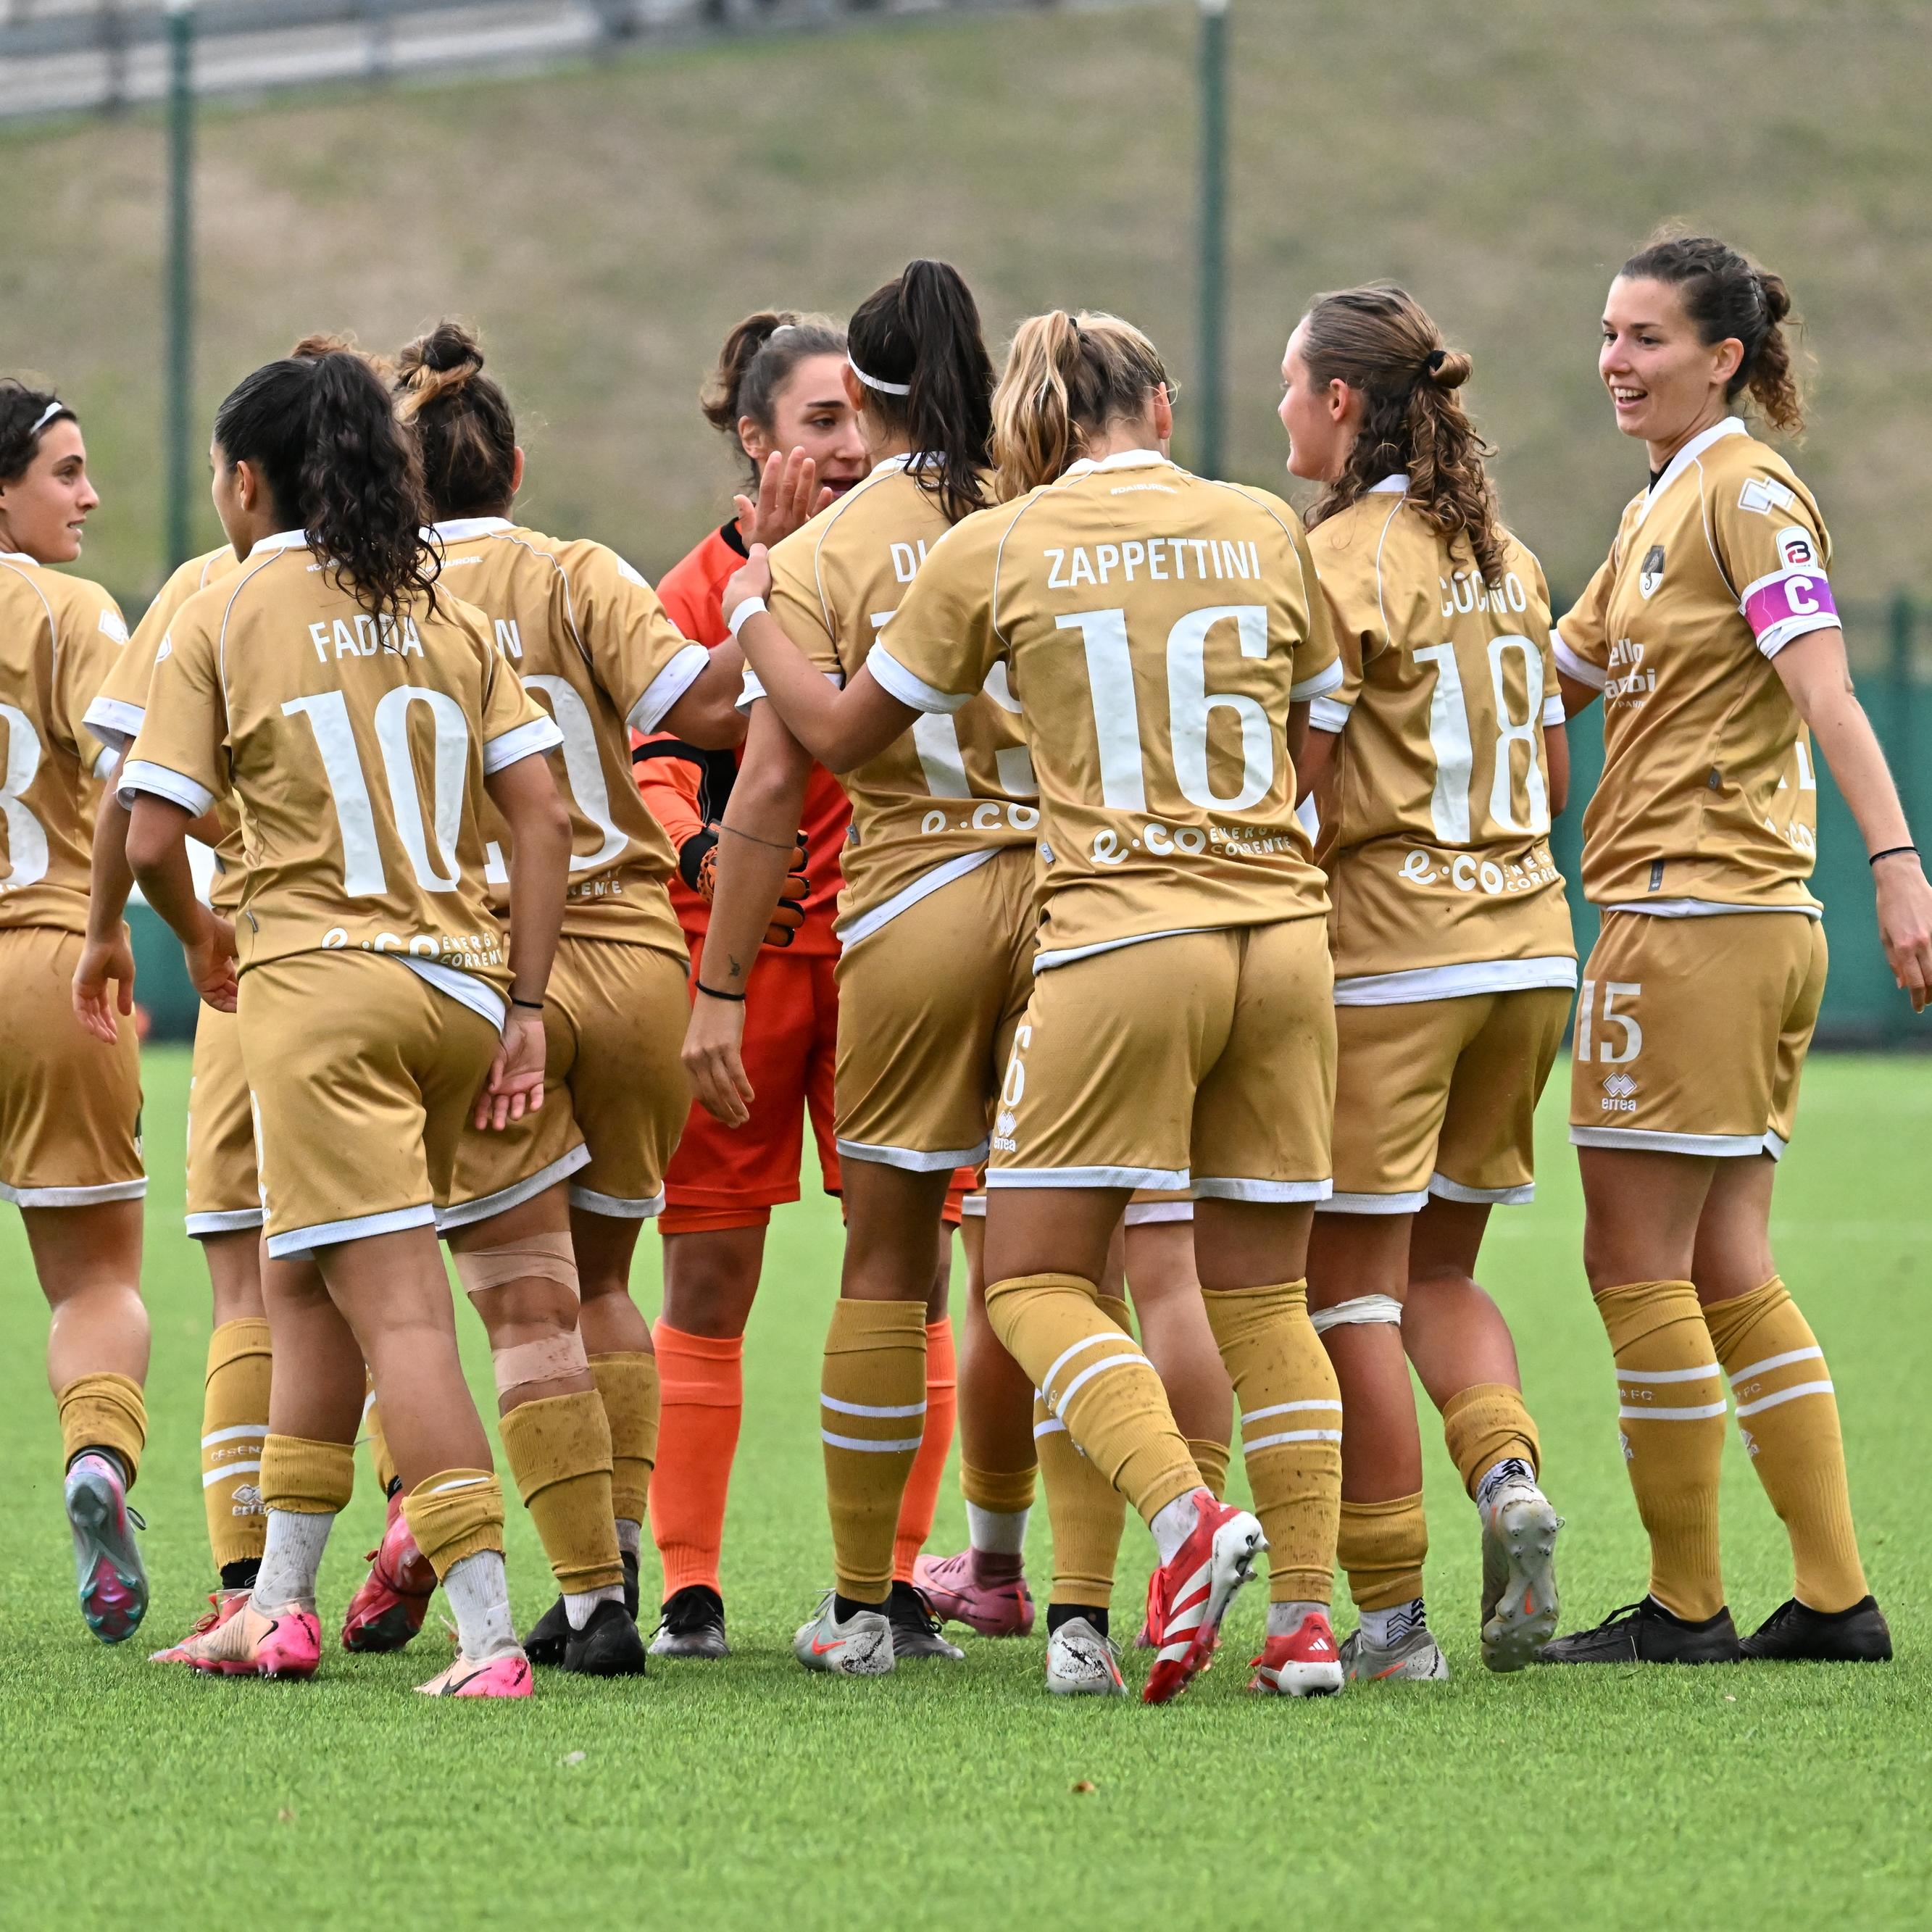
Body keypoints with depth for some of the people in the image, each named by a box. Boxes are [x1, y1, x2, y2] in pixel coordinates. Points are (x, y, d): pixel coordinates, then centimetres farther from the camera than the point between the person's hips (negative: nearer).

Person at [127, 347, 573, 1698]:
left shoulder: (221, 621, 0)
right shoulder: (446, 614, 11)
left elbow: (152, 838, -6)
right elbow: (542, 815, 4)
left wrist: (199, 940, 15)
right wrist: (526, 1007, 6)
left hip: (321, 979, -6)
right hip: (459, 984, 6)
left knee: (400, 1310, -10)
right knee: (306, 1286, 20)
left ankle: (491, 1634, -20)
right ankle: (281, 1608, 25)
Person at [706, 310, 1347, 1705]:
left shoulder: (994, 552, 1)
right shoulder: (1264, 530, 9)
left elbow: (849, 733, 11)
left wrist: (756, 619, 27)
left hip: (1121, 937, -4)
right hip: (1284, 932, 4)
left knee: (1036, 1279, 3)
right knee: (1263, 1293, 10)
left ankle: (1186, 1516, -20)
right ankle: (1308, 1613, 4)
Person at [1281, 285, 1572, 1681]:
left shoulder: (1345, 559, -10)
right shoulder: (1503, 555, 12)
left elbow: (1302, 787, -14)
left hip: (1386, 950, -7)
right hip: (1528, 941, 7)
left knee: (1353, 1290, 0)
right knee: (1440, 1268, 18)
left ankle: (1392, 1615, -2)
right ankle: (1508, 1475, -9)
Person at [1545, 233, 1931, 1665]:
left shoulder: (1746, 491, -9)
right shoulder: (1660, 511, 19)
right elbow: (1547, 678, 27)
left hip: (1697, 919, -10)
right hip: (1760, 926, 10)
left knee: (1637, 1266, -4)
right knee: (1729, 1274, 9)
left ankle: (1686, 1605, 1)